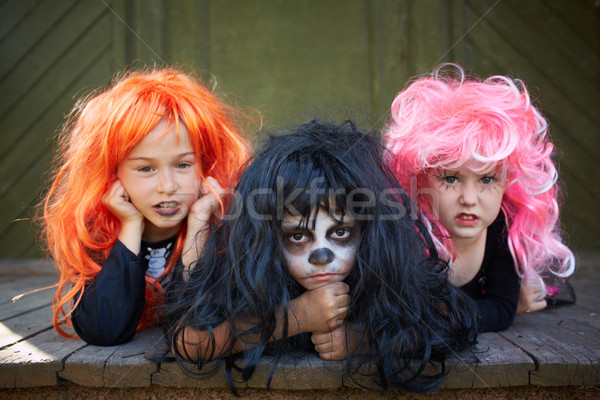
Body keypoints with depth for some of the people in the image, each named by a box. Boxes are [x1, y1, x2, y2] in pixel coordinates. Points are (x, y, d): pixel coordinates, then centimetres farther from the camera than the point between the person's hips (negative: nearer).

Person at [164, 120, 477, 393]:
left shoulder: (393, 244, -24)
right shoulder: (238, 245, -27)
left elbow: (456, 322, -19)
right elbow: (185, 340, -34)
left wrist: (365, 339, -31)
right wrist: (296, 317, -38)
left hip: (361, 377, 1)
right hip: (267, 379, 0)